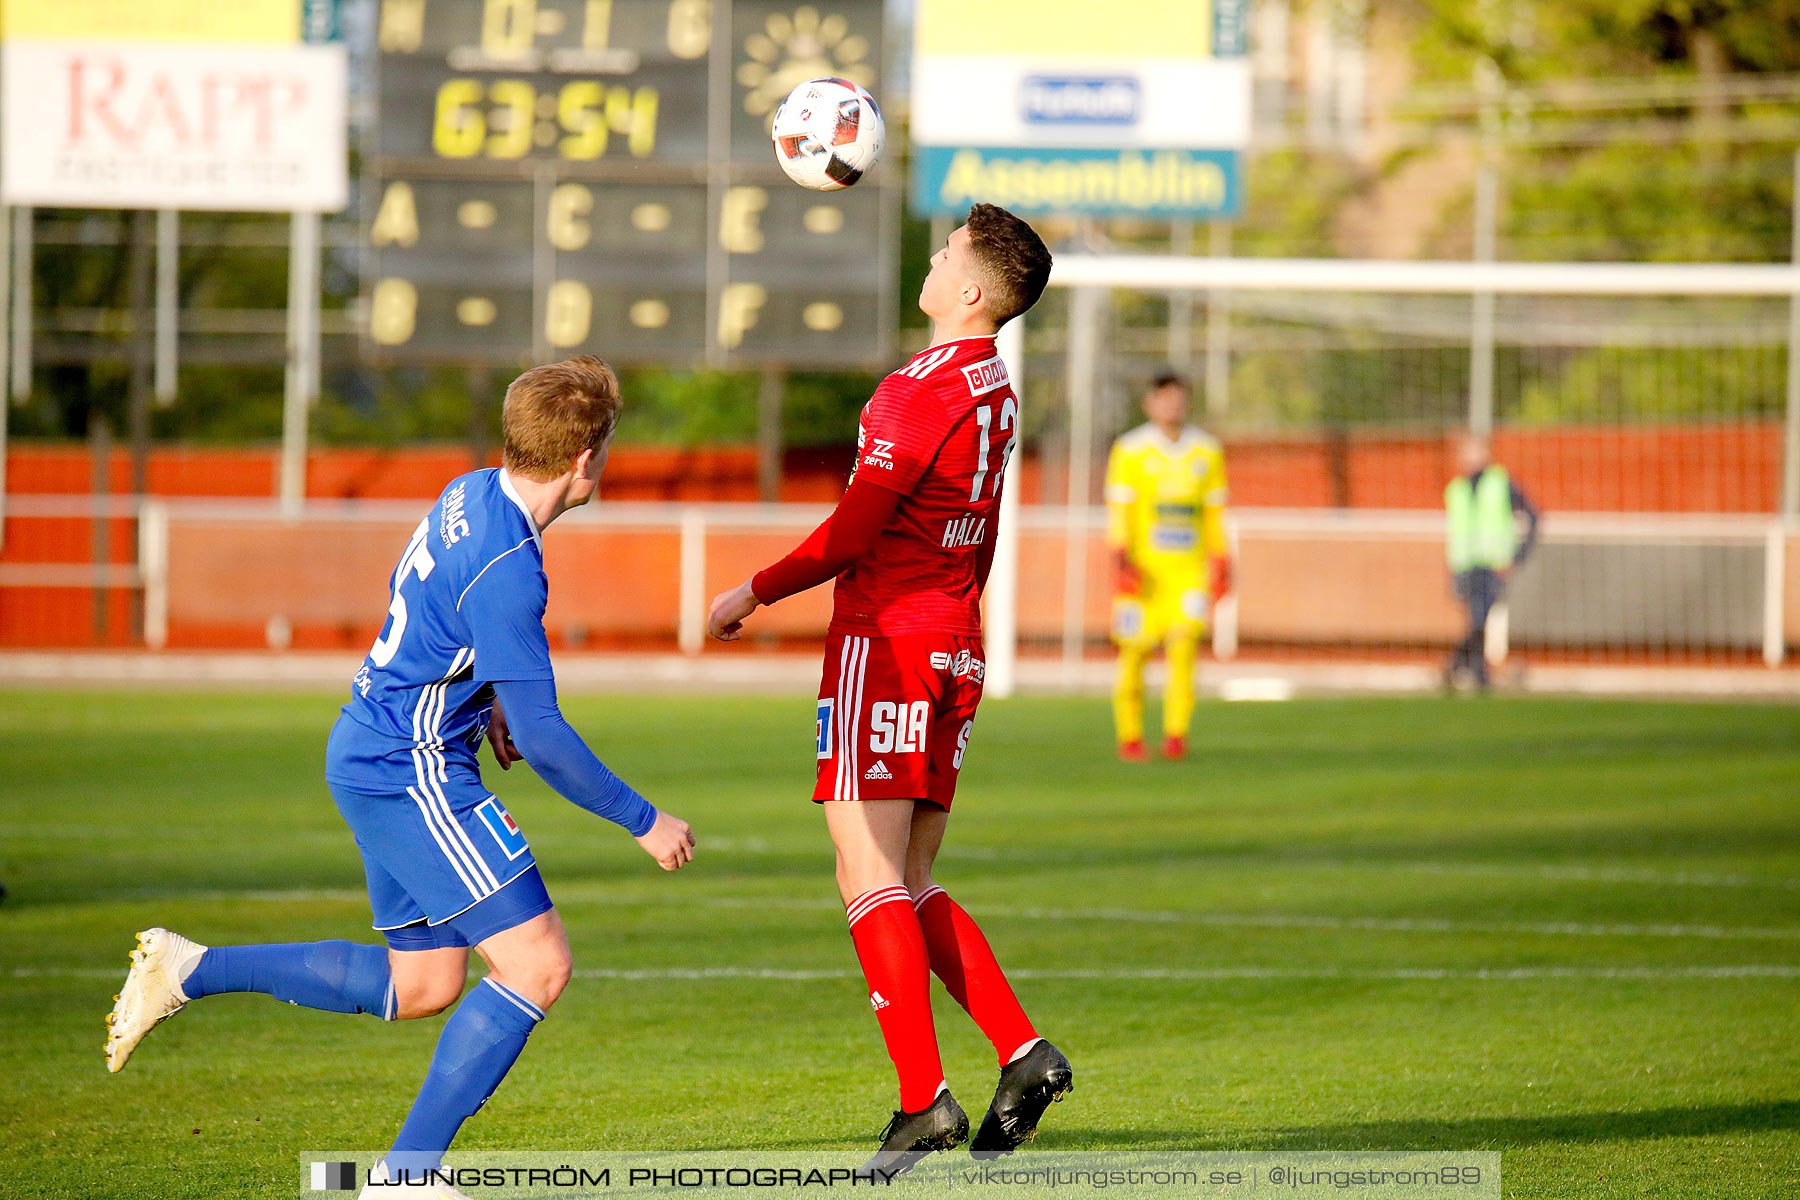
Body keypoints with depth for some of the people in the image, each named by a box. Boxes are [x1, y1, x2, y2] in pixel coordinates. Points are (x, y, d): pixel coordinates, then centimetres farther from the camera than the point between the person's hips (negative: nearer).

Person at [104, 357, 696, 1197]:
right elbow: (541, 734, -23)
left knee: (422, 988, 17)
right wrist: (643, 822, -14)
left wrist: (487, 708, 25)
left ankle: (189, 971, 20)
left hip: (371, 756, 10)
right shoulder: (505, 565, -25)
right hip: (411, 775, -10)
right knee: (538, 964, -12)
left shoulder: (473, 497, 5)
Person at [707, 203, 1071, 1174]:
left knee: (870, 881, -9)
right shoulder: (994, 391, 13)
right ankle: (1023, 1053, 2)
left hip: (885, 640, -9)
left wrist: (754, 593, -4)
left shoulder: (923, 389, -15)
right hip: (955, 654, 9)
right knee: (910, 888, 13)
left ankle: (923, 1098, -15)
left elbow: (852, 532, -16)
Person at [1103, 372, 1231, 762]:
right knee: (1135, 654, 0)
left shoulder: (1207, 452, 11)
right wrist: (1119, 558, -14)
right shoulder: (1130, 451, 1)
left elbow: (1215, 515, 17)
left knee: (1184, 642, -16)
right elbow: (1117, 510, -3)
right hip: (1141, 566, -2)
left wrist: (1220, 562, 13)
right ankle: (1130, 737, 12)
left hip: (1188, 569, 2)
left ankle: (1176, 734, -16)